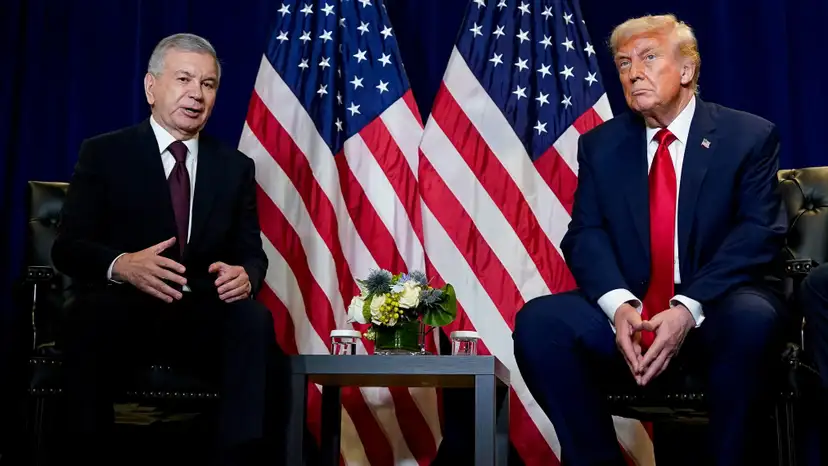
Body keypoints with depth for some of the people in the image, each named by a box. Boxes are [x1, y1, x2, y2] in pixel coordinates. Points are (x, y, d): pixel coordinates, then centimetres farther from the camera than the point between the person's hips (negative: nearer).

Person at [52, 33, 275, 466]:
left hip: (203, 316, 2)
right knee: (89, 314, -36)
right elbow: (67, 246, -4)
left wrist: (244, 275, -18)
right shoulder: (103, 153, 5)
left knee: (254, 318, -30)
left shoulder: (236, 167, 13)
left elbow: (252, 252, 9)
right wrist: (121, 265, -28)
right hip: (121, 310, -2)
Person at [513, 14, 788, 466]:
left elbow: (759, 233, -8)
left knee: (750, 319, -36)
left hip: (716, 313, -2)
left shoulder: (749, 136, 2)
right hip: (628, 313, 2)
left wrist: (689, 309, -23)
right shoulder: (600, 144, 10)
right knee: (537, 322, -23)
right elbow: (585, 235, 0)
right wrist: (619, 305, -21)